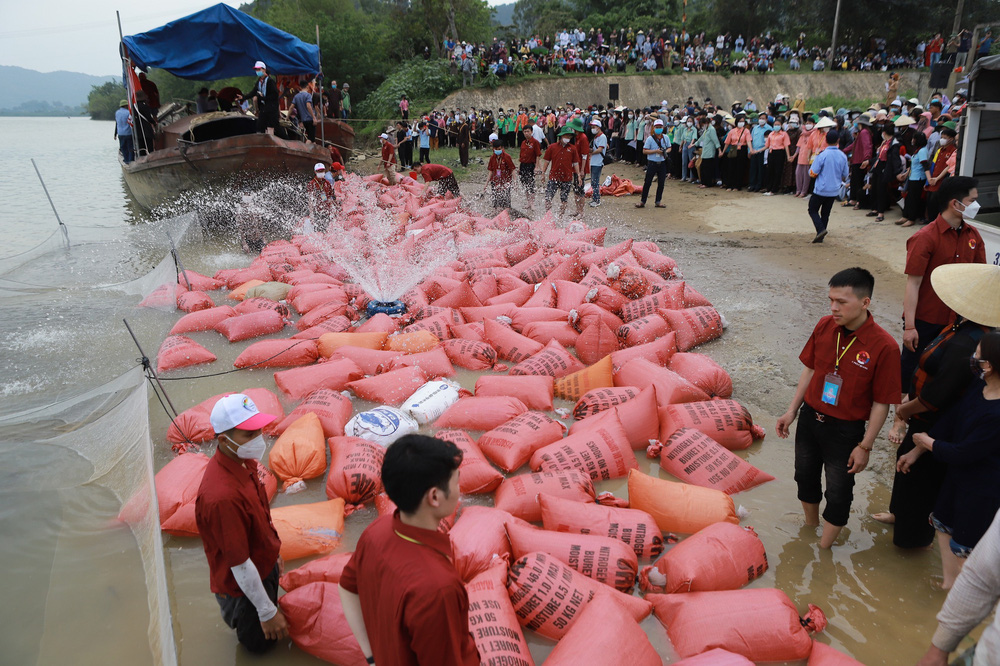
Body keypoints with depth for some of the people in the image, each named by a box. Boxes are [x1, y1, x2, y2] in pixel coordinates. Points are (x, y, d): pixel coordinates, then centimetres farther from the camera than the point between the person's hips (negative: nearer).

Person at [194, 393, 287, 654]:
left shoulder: (244, 461, -12)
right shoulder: (222, 496, -40)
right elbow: (240, 564, -30)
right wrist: (267, 612, -20)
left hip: (265, 566, 8)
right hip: (242, 585, -8)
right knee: (261, 642, 17)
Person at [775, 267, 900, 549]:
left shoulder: (884, 346, -22)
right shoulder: (825, 326, -9)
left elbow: (882, 403, -15)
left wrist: (865, 446, -12)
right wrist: (792, 411, 6)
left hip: (845, 430, -5)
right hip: (810, 418, 5)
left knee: (838, 493, 10)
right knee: (805, 477, 22)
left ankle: (824, 549, 30)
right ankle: (810, 527, 48)